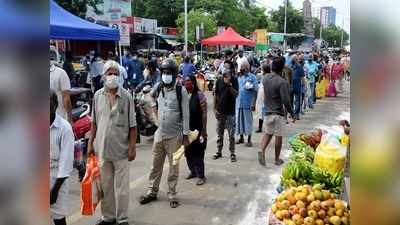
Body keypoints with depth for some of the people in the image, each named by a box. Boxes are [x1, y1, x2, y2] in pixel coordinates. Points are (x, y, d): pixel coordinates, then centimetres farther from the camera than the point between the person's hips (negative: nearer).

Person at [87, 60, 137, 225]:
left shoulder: (126, 96, -6)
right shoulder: (97, 96, 4)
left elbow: (132, 125, -4)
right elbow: (94, 122, 11)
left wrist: (132, 147, -7)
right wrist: (91, 143, 9)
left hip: (121, 149, -3)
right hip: (102, 149, 3)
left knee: (121, 187, 5)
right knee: (105, 185, 14)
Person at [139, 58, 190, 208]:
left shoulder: (181, 91, -10)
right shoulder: (158, 88, 3)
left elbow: (185, 114, -9)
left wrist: (185, 134, -11)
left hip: (174, 135, -4)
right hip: (159, 134, 4)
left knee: (173, 167, 7)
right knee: (156, 165, 13)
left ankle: (172, 194, 19)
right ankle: (152, 192, 26)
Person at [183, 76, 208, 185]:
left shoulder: (199, 95, -9)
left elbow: (204, 113, -10)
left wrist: (204, 131, -13)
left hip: (197, 130, -5)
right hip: (186, 129, 5)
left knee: (198, 153, -1)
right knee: (188, 152, 12)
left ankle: (201, 176, 9)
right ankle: (193, 171, 30)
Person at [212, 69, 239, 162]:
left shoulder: (234, 80, -5)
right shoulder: (219, 80, 0)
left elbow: (236, 94, -11)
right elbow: (215, 94, 5)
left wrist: (229, 85, -24)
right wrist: (215, 108, 1)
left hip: (230, 111, -2)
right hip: (220, 111, 3)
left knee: (231, 134, 2)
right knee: (219, 133, 12)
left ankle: (232, 153, 10)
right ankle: (219, 152, 23)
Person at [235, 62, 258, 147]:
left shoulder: (252, 77, -2)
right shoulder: (239, 77, 16)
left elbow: (256, 88, -7)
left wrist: (250, 87, -22)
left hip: (247, 103, -5)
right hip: (239, 102, 6)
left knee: (248, 120, 0)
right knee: (239, 120, 9)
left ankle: (249, 140, 8)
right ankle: (241, 138, 22)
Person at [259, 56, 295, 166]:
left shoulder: (265, 78, 1)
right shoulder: (282, 82, -18)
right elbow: (286, 101, -19)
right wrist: (292, 114, -11)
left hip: (267, 111, 5)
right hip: (278, 113, -5)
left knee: (268, 133, 18)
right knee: (278, 136, 8)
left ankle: (262, 151, -5)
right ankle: (277, 159, 18)